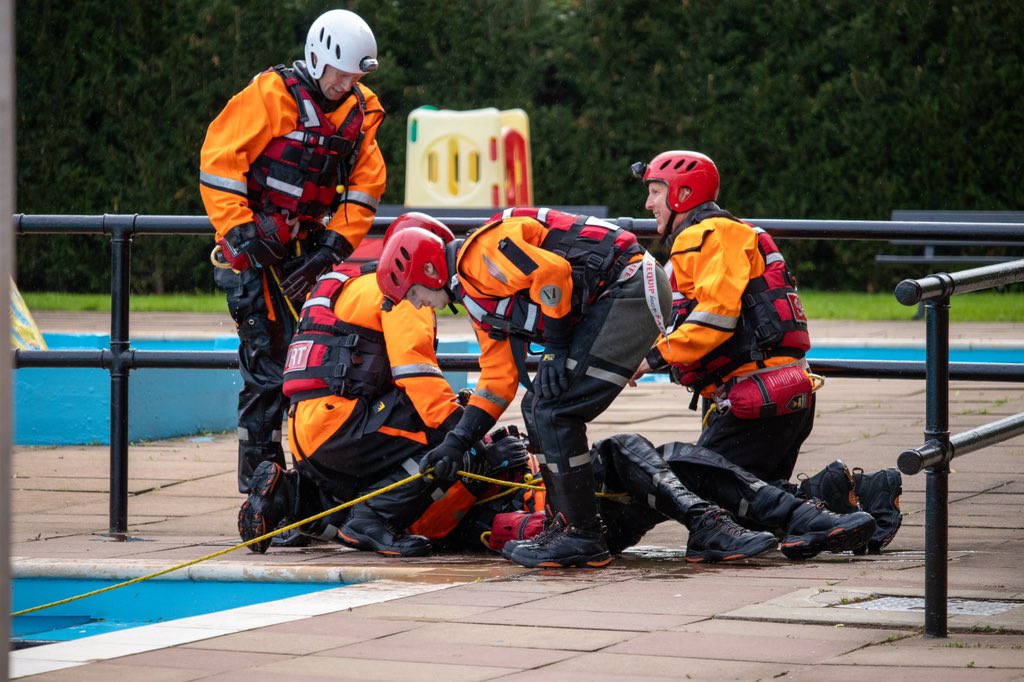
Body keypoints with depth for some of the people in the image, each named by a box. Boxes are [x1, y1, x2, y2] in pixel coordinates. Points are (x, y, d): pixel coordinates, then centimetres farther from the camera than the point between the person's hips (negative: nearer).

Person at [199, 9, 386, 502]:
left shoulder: (360, 111, 7)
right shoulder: (271, 96, -11)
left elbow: (365, 186, 8)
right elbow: (219, 159, -12)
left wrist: (334, 246, -3)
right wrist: (239, 232, -16)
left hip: (309, 252, 6)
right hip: (258, 251, -6)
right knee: (266, 363, -9)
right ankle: (258, 473, -3)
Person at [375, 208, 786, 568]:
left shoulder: (482, 251, -9)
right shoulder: (479, 299, 22)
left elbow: (551, 273, -21)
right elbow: (498, 378, 21)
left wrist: (556, 347, -11)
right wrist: (456, 443, 16)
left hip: (630, 287, -11)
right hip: (604, 306, 11)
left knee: (554, 409, -13)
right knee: (540, 408, 11)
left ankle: (582, 537, -5)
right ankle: (565, 525, 13)